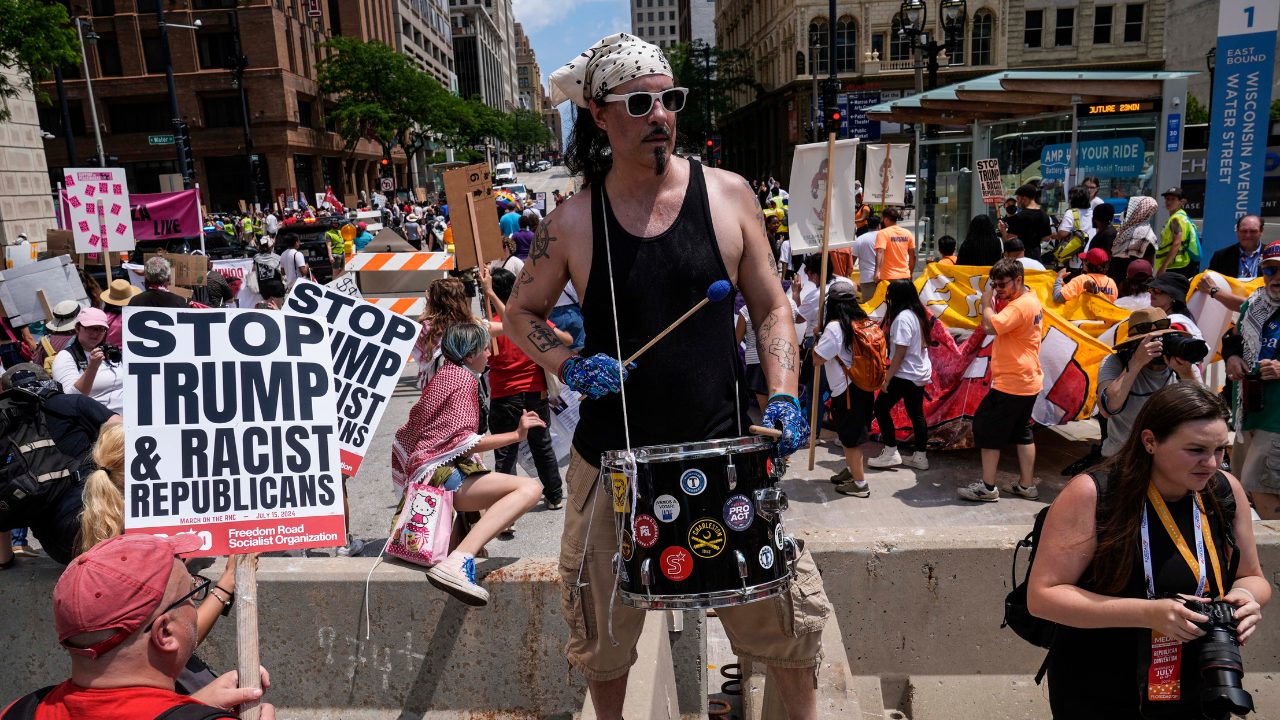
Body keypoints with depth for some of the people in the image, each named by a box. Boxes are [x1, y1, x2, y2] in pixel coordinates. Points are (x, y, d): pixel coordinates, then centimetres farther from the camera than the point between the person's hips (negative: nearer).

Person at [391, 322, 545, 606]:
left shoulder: (445, 373, 20)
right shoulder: (463, 378, -10)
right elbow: (464, 442, -21)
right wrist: (516, 435, -23)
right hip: (442, 475, -11)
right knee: (529, 489, -32)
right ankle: (457, 563, -42)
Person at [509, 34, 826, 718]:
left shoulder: (727, 195, -3)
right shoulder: (573, 221, -4)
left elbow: (771, 308, 5)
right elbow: (521, 312, 9)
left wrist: (783, 396, -8)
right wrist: (569, 366, -9)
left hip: (722, 450, 0)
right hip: (612, 459, 1)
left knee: (785, 611, 9)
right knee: (602, 626, 16)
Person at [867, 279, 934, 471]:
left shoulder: (902, 318, -20)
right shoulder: (919, 314, 7)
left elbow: (900, 353, -22)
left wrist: (887, 378, -17)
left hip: (905, 374, -9)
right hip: (921, 374, 9)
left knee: (881, 407, 2)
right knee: (916, 413, 14)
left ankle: (891, 453, 4)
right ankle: (920, 456, 19)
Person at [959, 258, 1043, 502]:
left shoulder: (1020, 305, -21)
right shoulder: (1031, 300, 13)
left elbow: (990, 326, -31)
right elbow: (1002, 325, 19)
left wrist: (986, 302, -16)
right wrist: (992, 304, 4)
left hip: (1011, 383, -10)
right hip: (1028, 381, 10)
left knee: (986, 425, -2)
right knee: (1022, 432, 16)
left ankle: (987, 487, 2)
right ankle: (1027, 484, 22)